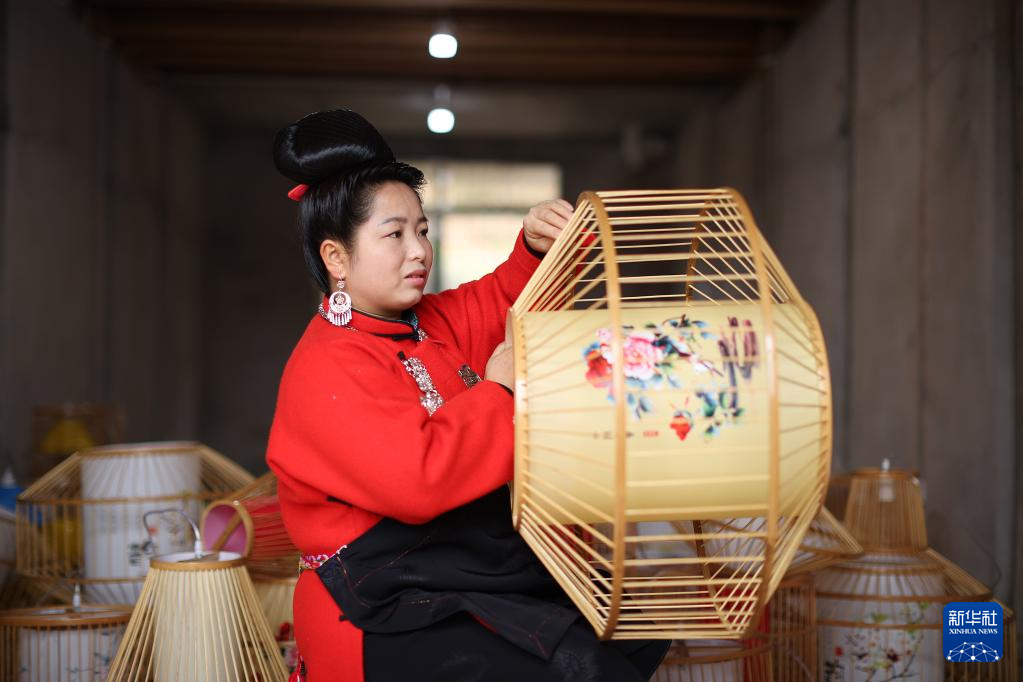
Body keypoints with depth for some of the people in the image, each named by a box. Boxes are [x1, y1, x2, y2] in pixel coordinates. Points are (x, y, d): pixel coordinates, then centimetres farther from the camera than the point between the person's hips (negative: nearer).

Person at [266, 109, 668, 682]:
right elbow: (417, 480, -31)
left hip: (477, 565, 10)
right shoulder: (325, 372, -18)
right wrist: (499, 388, -20)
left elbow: (507, 299, 24)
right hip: (387, 623, -9)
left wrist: (537, 247, 1)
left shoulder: (434, 325, 10)